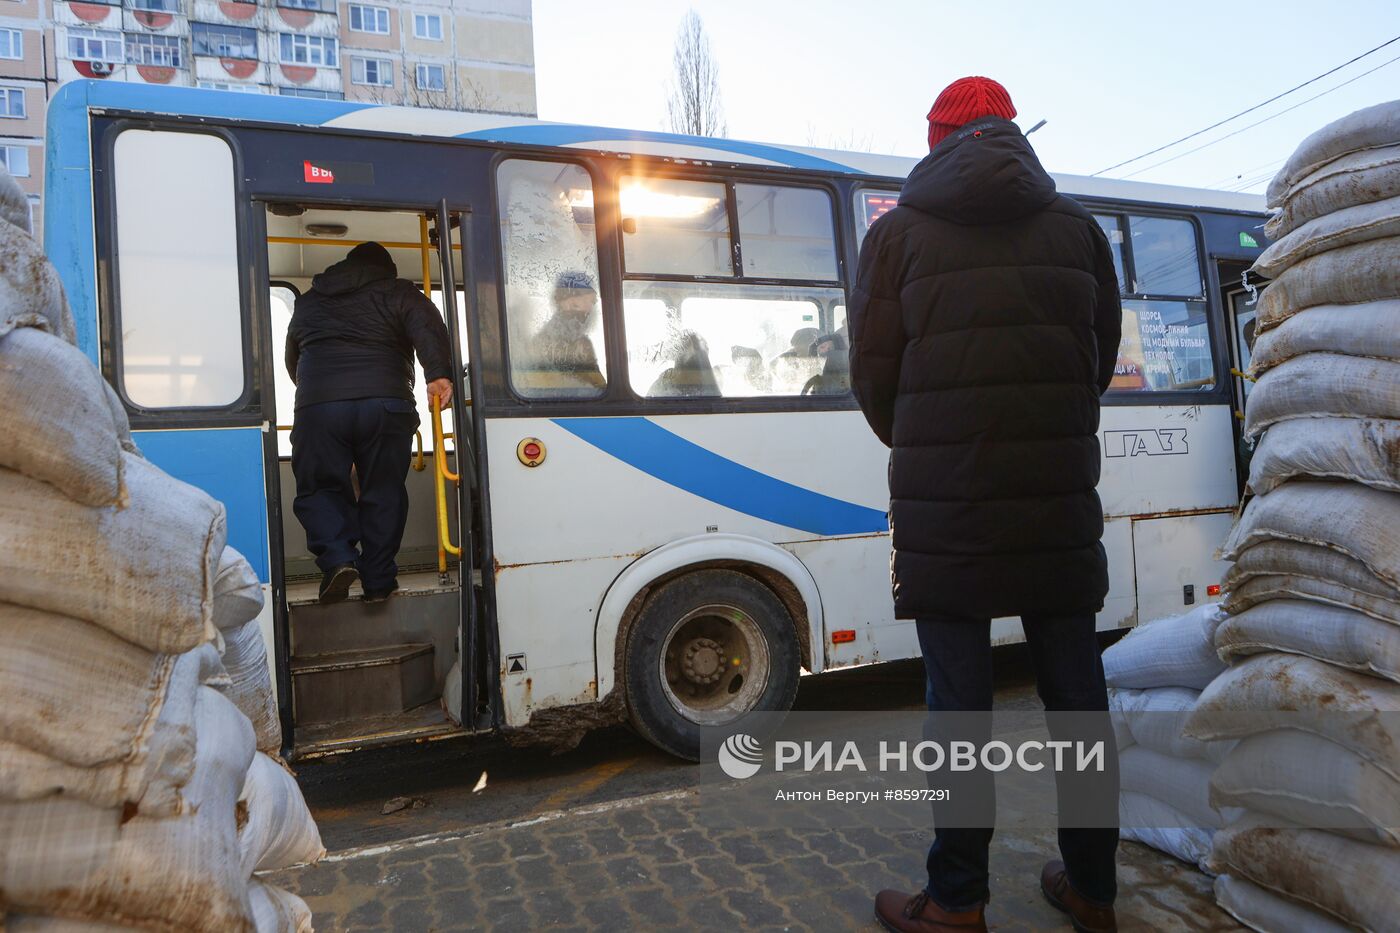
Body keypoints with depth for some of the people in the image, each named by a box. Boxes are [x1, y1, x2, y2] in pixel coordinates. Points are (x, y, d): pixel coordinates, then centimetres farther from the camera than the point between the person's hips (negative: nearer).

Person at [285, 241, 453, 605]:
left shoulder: (307, 302, 27)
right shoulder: (398, 293, 15)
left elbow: (292, 361, 36)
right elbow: (427, 326, -6)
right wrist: (439, 373, -18)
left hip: (317, 405, 1)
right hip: (386, 403, -1)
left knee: (318, 488, 12)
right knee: (383, 493, 7)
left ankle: (338, 558, -9)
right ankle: (378, 581, 8)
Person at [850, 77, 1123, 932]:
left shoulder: (901, 232, 0)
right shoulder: (1078, 228, 10)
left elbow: (874, 372, 1)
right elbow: (1102, 358, 11)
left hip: (944, 502, -3)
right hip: (1059, 499, 4)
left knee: (960, 695, 3)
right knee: (1076, 689, 12)